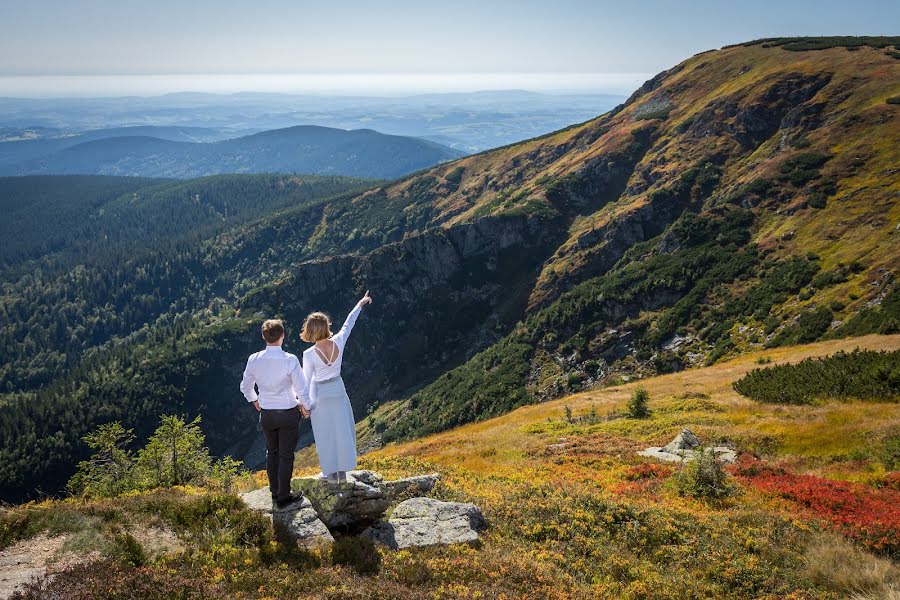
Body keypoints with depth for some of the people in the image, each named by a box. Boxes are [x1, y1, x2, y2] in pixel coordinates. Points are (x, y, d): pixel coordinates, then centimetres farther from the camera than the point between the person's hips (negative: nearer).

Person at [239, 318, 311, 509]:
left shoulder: (254, 360, -9)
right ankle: (283, 497, 18)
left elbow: (245, 386, 6)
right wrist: (305, 406, 1)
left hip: (266, 413, 4)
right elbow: (302, 389, -18)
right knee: (286, 455, 9)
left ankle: (275, 493, 33)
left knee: (272, 452, 21)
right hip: (288, 413, -4)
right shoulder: (290, 360, -22)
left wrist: (254, 401, 25)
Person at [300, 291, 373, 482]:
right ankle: (342, 472, 26)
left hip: (320, 396, -3)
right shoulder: (338, 342, -19)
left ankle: (331, 473, 24)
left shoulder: (309, 354, -25)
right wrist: (360, 304, 15)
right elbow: (348, 324, -1)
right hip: (339, 392, 3)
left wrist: (305, 405, -1)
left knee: (325, 435, 12)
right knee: (342, 431, 16)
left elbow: (307, 381, -15)